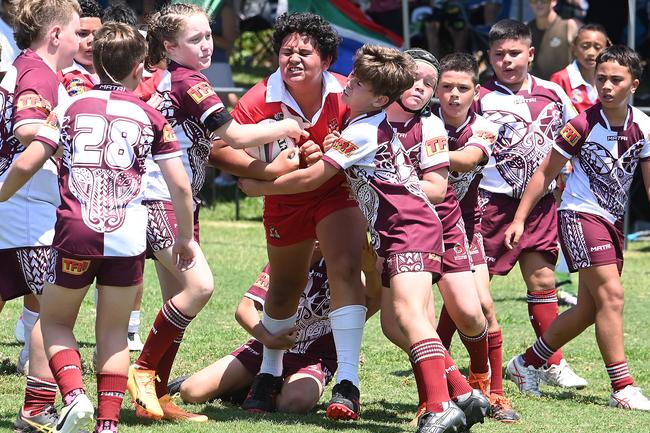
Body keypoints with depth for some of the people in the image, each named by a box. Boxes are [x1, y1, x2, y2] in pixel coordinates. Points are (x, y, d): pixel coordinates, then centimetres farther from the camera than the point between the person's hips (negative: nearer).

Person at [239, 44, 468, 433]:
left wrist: (259, 187, 4)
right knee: (395, 318, 13)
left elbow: (311, 178, -10)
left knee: (409, 313, -26)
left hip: (411, 229, -11)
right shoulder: (379, 125, 16)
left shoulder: (362, 132, -12)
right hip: (394, 235, 11)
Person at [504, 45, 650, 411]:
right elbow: (546, 173, -7)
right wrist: (520, 218, -8)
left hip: (613, 220, 6)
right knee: (611, 295, -17)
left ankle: (527, 363, 27)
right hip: (581, 214, -6)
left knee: (589, 309, 11)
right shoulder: (583, 125, -15)